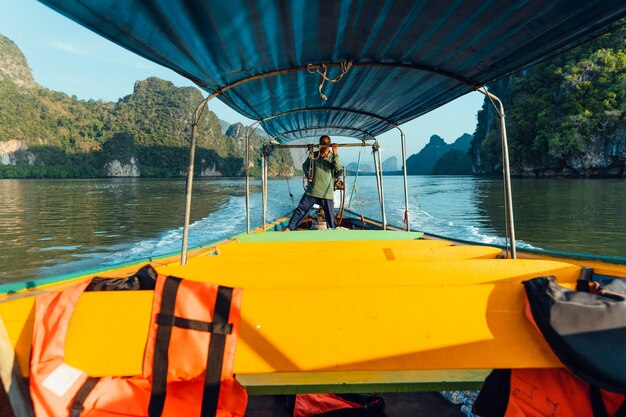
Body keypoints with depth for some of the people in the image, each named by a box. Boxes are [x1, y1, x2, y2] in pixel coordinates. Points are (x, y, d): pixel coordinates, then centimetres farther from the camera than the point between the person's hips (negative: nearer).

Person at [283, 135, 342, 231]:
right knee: (301, 209, 0)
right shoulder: (313, 155, 5)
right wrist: (308, 174, 1)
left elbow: (338, 168, -19)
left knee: (330, 214, 5)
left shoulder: (332, 157, 0)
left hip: (327, 192, -1)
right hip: (312, 190, 1)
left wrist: (335, 153, -31)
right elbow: (305, 165, 20)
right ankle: (289, 228, 5)